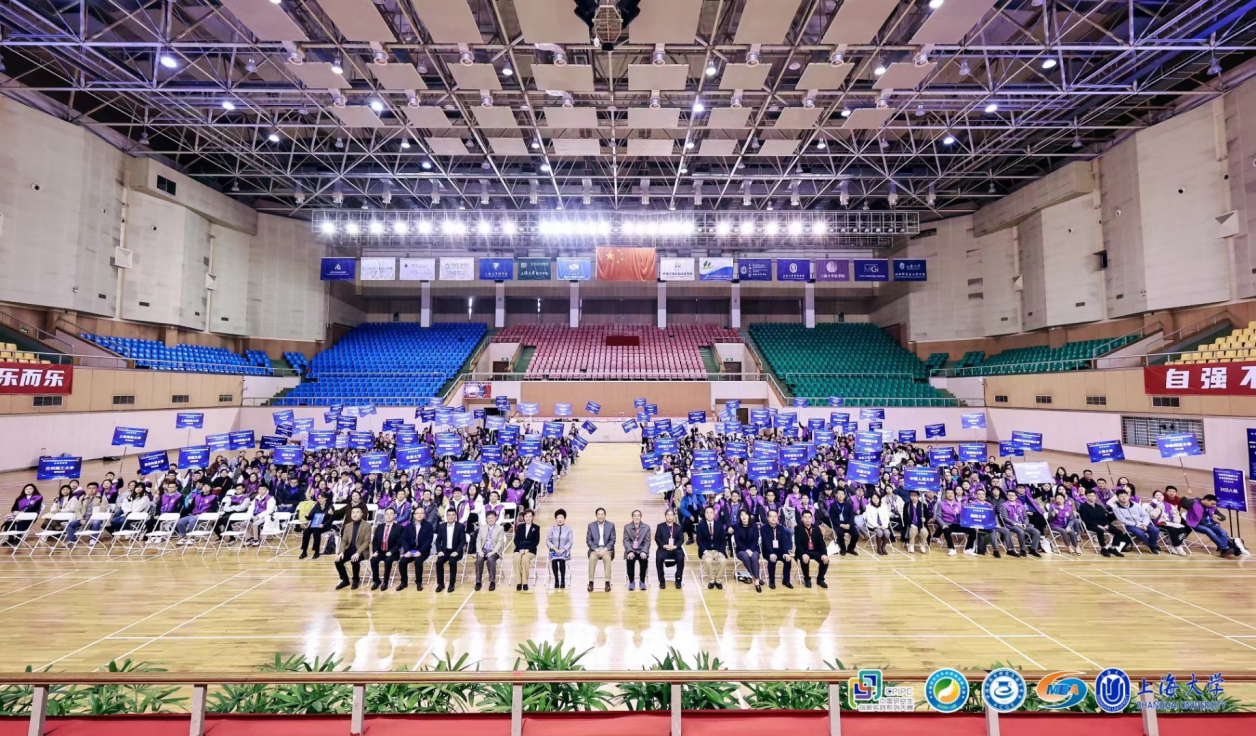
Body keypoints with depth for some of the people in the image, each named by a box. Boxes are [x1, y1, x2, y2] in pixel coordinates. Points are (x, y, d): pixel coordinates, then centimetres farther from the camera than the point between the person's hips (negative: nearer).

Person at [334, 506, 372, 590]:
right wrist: (341, 552, -10)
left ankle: (356, 580, -4)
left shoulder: (367, 526, -8)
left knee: (354, 561, -32)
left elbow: (366, 542, -13)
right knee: (338, 561, -17)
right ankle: (345, 580, 6)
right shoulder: (348, 525, 10)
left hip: (361, 551, -5)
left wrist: (358, 553, -25)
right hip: (349, 549, 6)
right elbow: (344, 540, 7)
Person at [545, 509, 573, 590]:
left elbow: (570, 541, 0)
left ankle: (563, 581, -18)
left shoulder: (568, 529, 6)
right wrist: (554, 548, -12)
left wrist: (563, 549, -13)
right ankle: (556, 580, -15)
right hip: (554, 551, 1)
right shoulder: (552, 528, 8)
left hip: (564, 551, -1)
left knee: (561, 559, -33)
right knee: (554, 560, -32)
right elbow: (548, 540, 3)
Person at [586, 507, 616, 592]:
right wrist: (595, 549, -14)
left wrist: (605, 549, -16)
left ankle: (607, 582, -27)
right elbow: (588, 540, 2)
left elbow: (612, 540, -1)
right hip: (595, 548, 1)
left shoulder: (611, 525, 2)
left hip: (607, 548, -1)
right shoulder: (591, 525, 4)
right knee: (592, 558, -32)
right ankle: (591, 582, -25)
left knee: (607, 558, -34)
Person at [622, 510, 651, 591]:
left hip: (641, 550, 0)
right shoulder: (627, 527, 2)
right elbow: (626, 541, -6)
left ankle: (642, 581, -9)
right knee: (629, 560, -31)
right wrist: (630, 551, -23)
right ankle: (631, 582, -11)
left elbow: (647, 542, -3)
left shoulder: (646, 527, 2)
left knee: (644, 560, -31)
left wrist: (644, 552, -22)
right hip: (631, 550, 0)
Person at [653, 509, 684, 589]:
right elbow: (657, 538, 0)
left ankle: (678, 580, -10)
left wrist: (674, 546, -15)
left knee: (681, 558, -30)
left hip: (675, 549, 1)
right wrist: (664, 546, -16)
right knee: (659, 558, -32)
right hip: (663, 549, -1)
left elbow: (681, 539, 4)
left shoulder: (678, 527, 14)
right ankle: (662, 581, -14)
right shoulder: (660, 526, 10)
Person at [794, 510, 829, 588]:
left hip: (815, 551, 4)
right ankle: (807, 579, -5)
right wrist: (803, 554, -33)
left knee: (825, 560, -21)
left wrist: (824, 554, -19)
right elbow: (797, 543, -15)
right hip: (803, 552, -3)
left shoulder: (816, 528, 6)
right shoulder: (798, 528, -6)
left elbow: (821, 542, -2)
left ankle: (820, 579, 4)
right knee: (805, 560, -33)